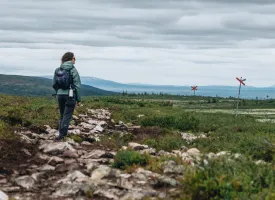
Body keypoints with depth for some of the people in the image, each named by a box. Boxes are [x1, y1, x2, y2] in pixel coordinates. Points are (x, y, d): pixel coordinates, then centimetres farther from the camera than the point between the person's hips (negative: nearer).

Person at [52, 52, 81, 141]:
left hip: (60, 95, 5)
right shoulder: (73, 70, -10)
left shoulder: (58, 70, 4)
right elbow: (77, 85, -10)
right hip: (70, 95, -5)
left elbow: (54, 84, 7)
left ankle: (62, 133, 22)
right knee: (67, 116, 1)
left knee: (62, 115, 17)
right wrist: (78, 98, -3)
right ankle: (62, 134, -4)